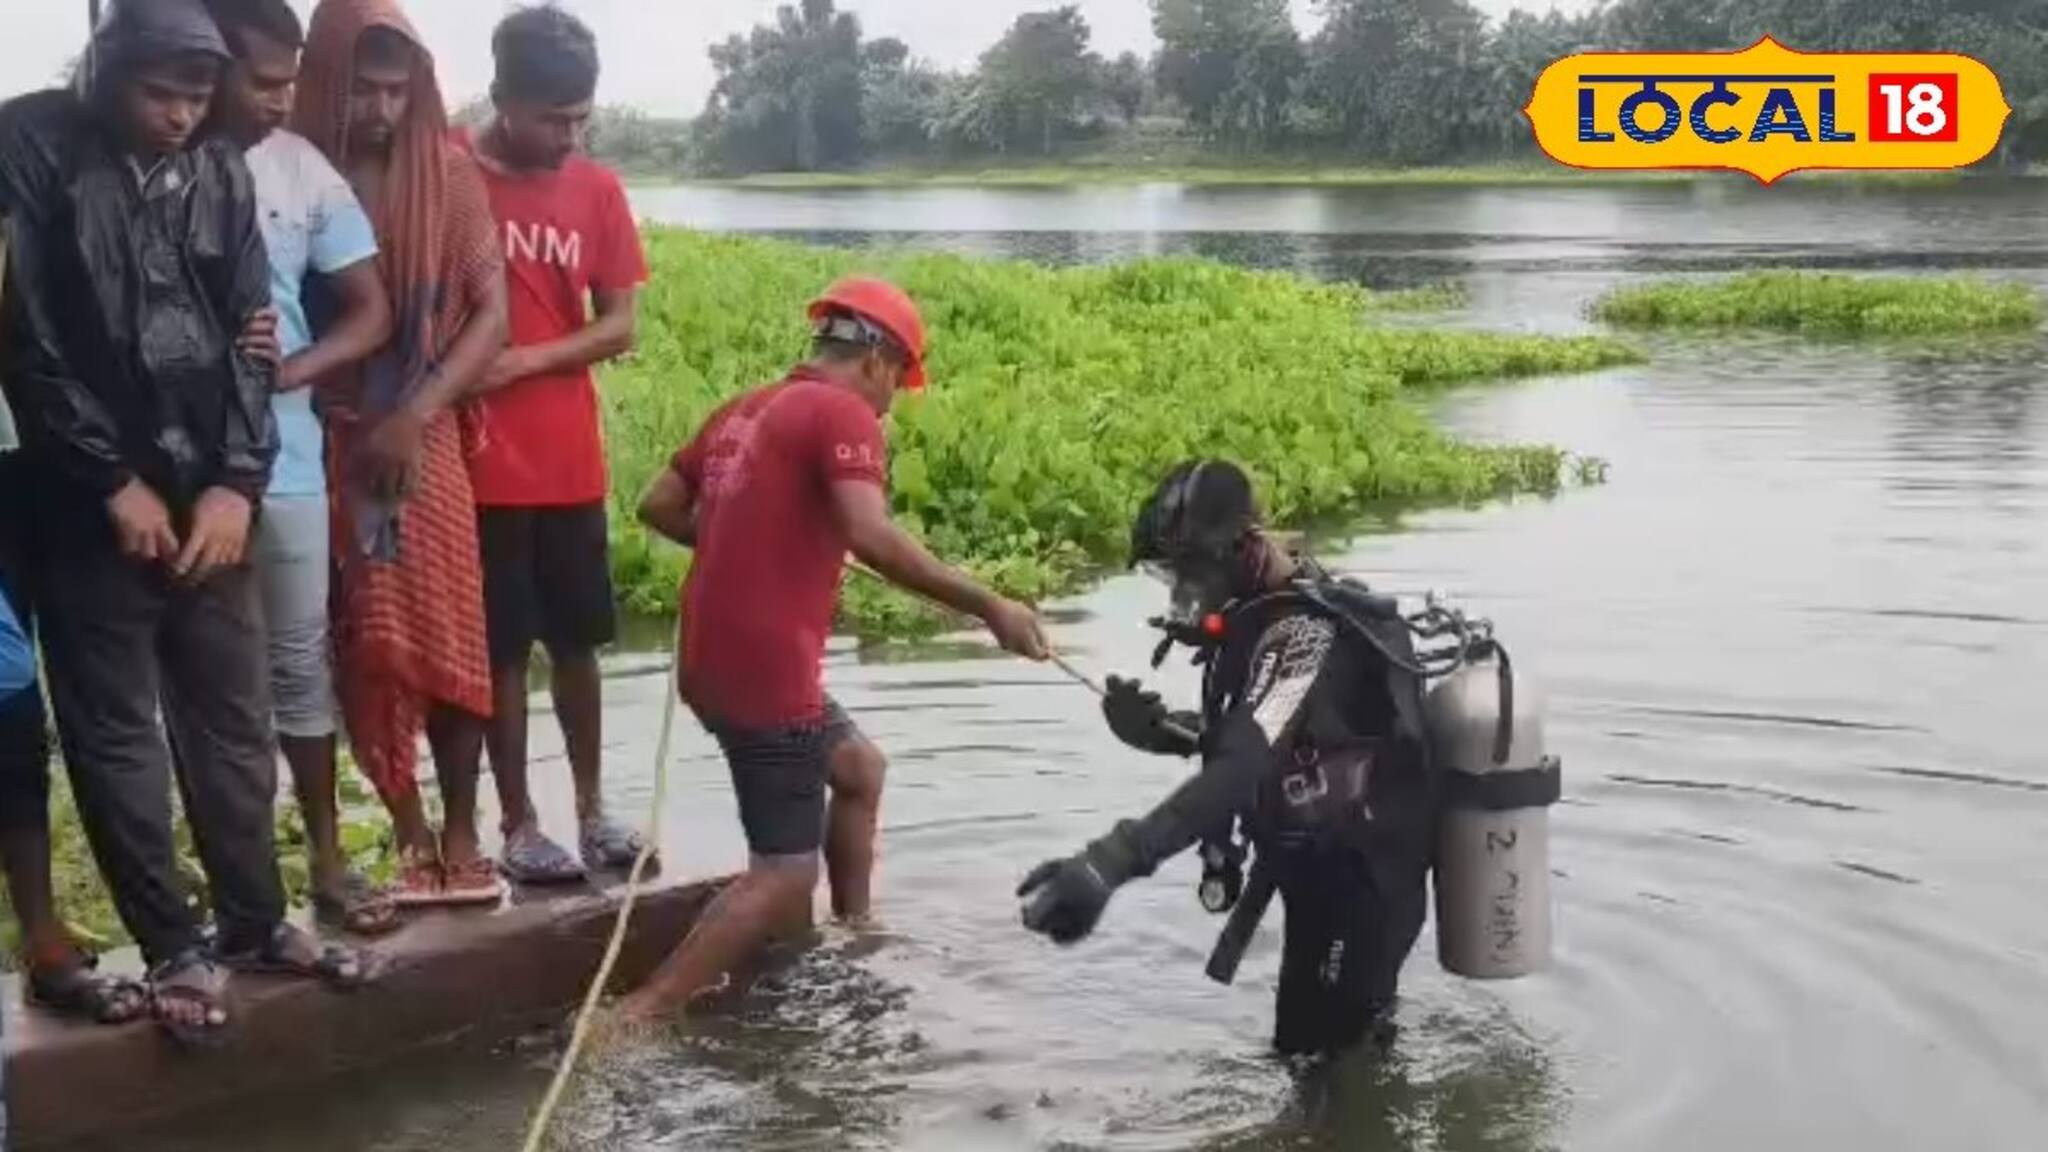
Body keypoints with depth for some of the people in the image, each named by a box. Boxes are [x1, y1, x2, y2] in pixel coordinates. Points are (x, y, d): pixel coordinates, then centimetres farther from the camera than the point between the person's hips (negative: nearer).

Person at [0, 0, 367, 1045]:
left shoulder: (221, 173, 6)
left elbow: (247, 335, 5)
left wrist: (236, 481, -6)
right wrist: (114, 482, -11)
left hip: (210, 495, 4)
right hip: (91, 503, -4)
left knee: (234, 720, 10)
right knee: (115, 732, 4)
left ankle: (254, 921, 24)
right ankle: (173, 947, 15)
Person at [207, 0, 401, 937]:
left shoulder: (303, 170, 1)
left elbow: (371, 312, 5)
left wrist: (288, 371, -12)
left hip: (281, 455, 2)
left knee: (299, 661, 10)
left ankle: (326, 859, 21)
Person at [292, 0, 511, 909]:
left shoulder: (448, 176, 0)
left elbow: (491, 312, -3)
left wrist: (414, 415, -12)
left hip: (426, 438, 0)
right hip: (326, 442, 0)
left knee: (450, 641, 0)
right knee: (364, 650, 3)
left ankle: (460, 834, 11)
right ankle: (410, 835, 15)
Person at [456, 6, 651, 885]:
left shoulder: (597, 190, 4)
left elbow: (619, 327, 3)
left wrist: (528, 360, -12)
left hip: (571, 463, 4)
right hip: (481, 462, -3)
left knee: (576, 642, 12)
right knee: (502, 649, 4)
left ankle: (592, 812, 24)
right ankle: (518, 825, 15)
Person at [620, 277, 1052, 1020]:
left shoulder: (745, 410, 14)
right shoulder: (842, 415, -11)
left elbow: (659, 505, 18)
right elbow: (872, 538, -27)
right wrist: (989, 608, -25)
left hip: (713, 662, 9)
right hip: (767, 673, -9)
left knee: (859, 768, 27)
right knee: (784, 875, -3)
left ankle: (853, 939, 33)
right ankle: (634, 1017, -8)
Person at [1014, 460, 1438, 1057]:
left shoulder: (1306, 628, -30)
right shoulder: (1270, 611, 3)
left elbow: (1243, 768, -44)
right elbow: (1247, 736, 14)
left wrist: (1110, 861, -55)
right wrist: (1162, 728, -9)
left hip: (1363, 874, -10)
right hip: (1320, 862, 10)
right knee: (1306, 1038, 24)